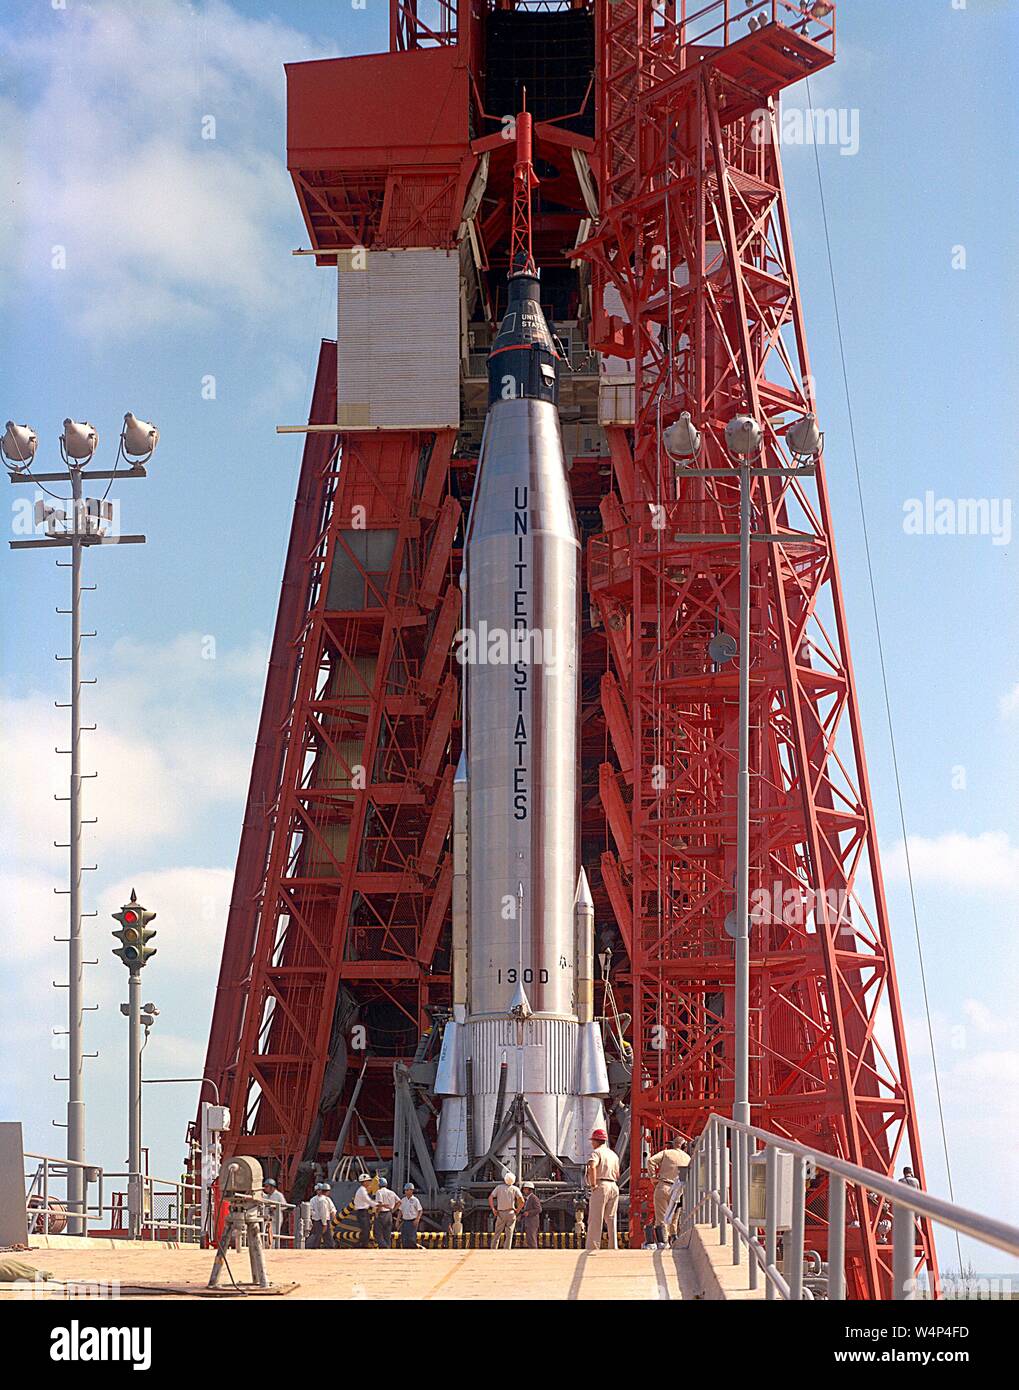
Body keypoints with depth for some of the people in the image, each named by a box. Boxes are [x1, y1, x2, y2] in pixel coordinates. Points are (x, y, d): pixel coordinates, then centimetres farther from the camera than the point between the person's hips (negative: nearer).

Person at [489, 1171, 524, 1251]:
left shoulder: (499, 1187, 4)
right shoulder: (515, 1189, 1)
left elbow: (490, 1198, -4)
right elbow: (522, 1201, -10)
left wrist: (493, 1209, 0)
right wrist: (518, 1210, 3)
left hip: (500, 1213, 1)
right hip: (511, 1213, -1)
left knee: (497, 1234, 9)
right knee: (509, 1234, 3)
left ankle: (493, 1250, 4)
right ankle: (507, 1250, -2)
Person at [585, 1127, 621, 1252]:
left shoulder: (597, 1152, -5)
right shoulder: (613, 1154, 19)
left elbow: (592, 1167, -24)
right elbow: (617, 1175, 21)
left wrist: (593, 1185, -20)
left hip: (601, 1186, -7)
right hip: (614, 1186, 7)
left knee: (595, 1219, -8)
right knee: (611, 1219, 12)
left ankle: (593, 1248, -13)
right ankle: (613, 1247, 12)